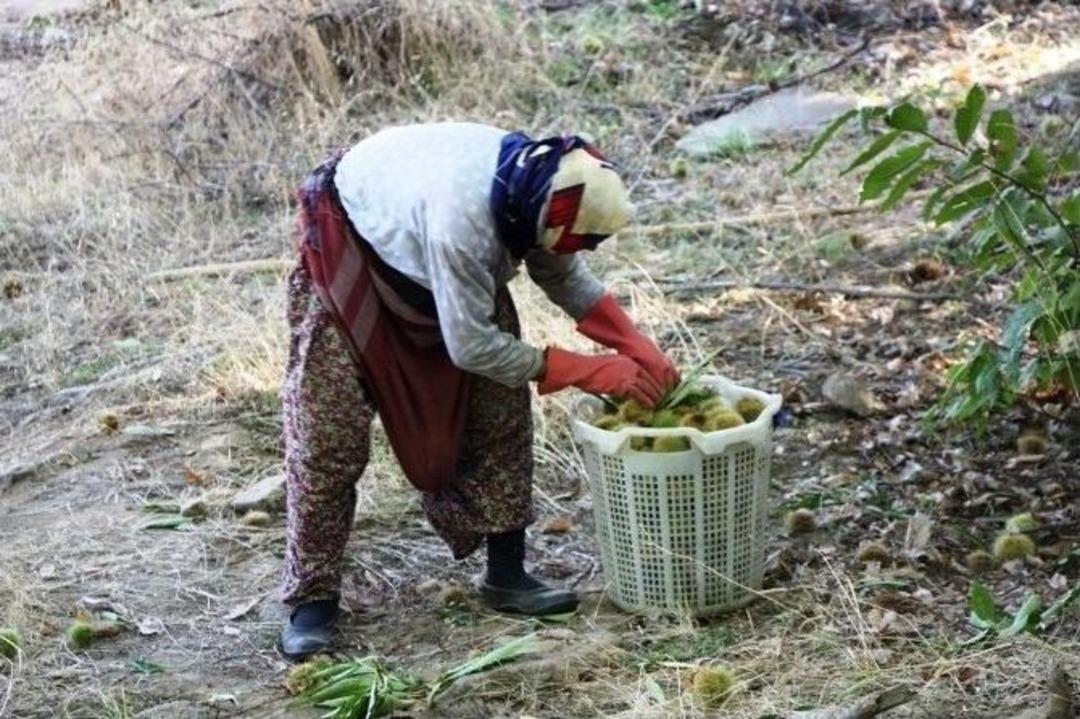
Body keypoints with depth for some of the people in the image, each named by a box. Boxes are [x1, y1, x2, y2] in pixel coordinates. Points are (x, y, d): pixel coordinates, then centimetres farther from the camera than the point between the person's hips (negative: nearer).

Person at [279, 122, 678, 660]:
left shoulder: (537, 179, -21)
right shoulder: (461, 217, -43)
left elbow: (566, 279, -1)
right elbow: (471, 346, -34)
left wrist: (638, 349, -12)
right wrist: (588, 372, -28)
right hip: (348, 239, -7)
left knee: (500, 407, 0)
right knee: (327, 429, -11)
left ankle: (506, 574, 8)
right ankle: (312, 599, -1)